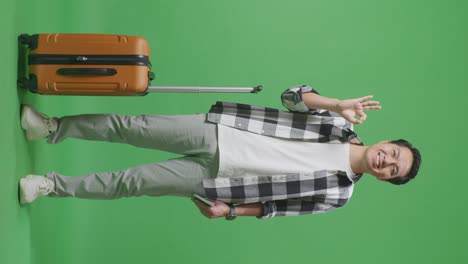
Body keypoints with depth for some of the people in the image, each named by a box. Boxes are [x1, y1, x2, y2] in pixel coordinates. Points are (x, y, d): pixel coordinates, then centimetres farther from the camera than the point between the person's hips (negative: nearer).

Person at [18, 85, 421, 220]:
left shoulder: (337, 194, -1)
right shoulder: (342, 128, 3)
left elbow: (277, 204, 2)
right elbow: (292, 96, -2)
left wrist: (230, 212, -6)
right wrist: (340, 106, -16)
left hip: (212, 177, -1)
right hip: (215, 132, 2)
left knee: (132, 182, -6)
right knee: (131, 127, -7)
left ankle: (51, 186, 12)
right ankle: (54, 128, 14)